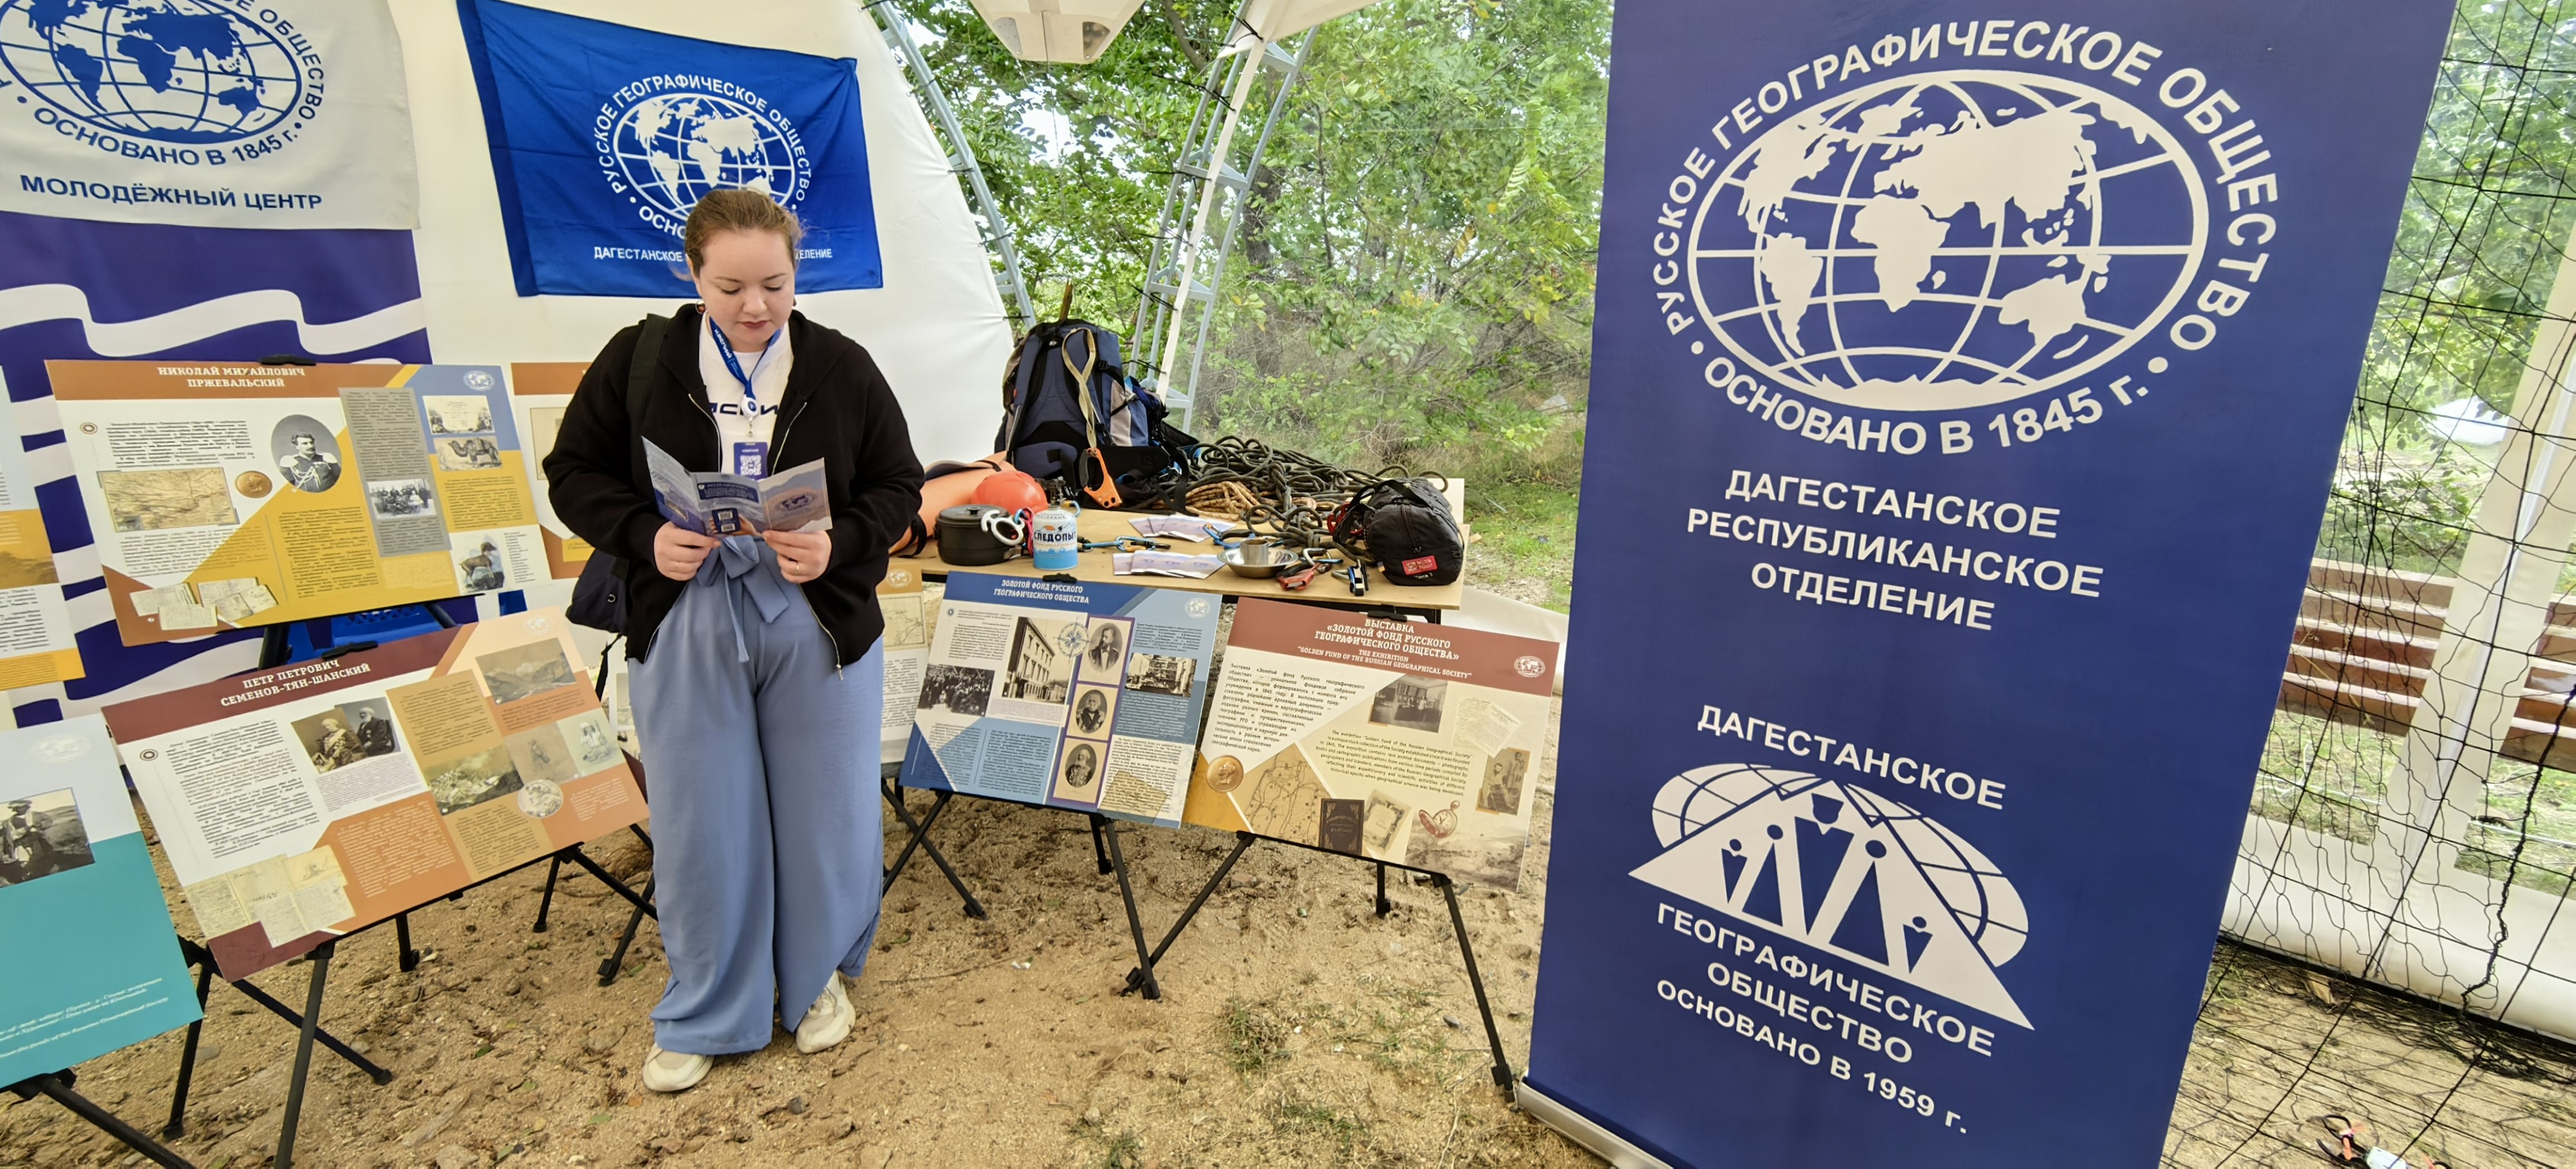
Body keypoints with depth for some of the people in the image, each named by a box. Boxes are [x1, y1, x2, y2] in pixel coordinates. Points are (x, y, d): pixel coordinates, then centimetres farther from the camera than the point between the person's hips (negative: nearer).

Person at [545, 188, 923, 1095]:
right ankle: (704, 1014, 34)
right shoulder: (637, 359, 0)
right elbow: (575, 474, 5)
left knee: (824, 811, 11)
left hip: (821, 622, 0)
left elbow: (898, 488, 0)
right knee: (699, 822, 12)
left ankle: (815, 977, 37)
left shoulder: (842, 366, -1)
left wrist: (838, 544, -20)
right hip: (683, 626, 1)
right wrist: (645, 537, -15)